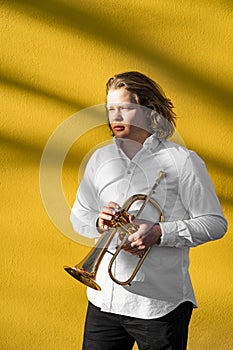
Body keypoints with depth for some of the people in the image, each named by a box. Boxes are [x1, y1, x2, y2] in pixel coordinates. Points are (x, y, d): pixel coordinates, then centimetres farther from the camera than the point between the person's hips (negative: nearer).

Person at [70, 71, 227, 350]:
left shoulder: (182, 161, -3)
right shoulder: (100, 159, 13)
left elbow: (215, 223, -4)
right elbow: (78, 216, 18)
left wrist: (158, 233, -17)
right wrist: (98, 221, -6)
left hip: (161, 303, -4)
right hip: (104, 298, 4)